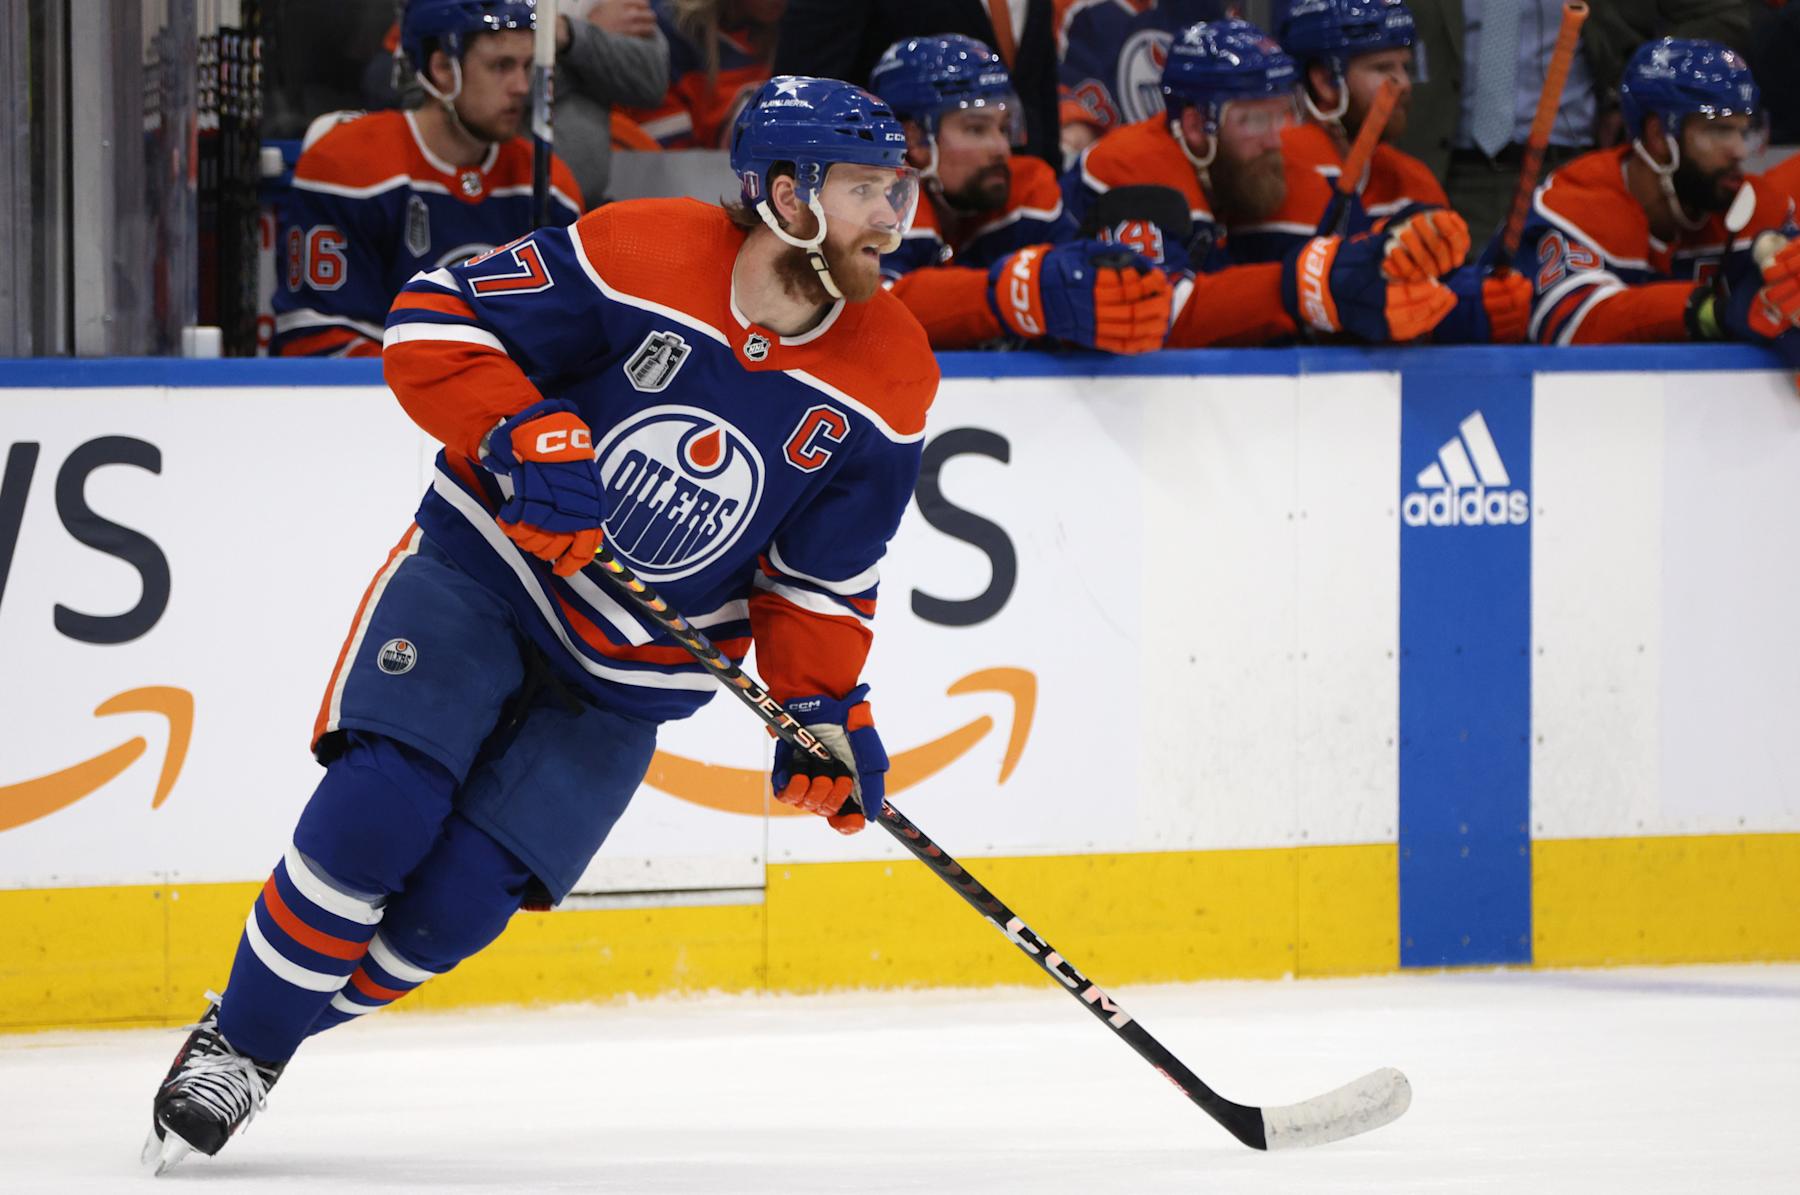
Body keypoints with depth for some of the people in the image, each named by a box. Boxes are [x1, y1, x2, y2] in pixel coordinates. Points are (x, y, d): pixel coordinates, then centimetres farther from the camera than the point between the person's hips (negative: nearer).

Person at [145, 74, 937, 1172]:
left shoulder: (888, 382, -7)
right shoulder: (641, 256, -19)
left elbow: (822, 575, 3)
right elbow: (434, 323, -15)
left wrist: (825, 708, -9)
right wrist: (525, 437, -27)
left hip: (630, 669, 3)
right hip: (484, 569, -3)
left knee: (456, 900, -9)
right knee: (379, 813, -21)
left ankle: (264, 1046, 11)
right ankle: (233, 1040, -2)